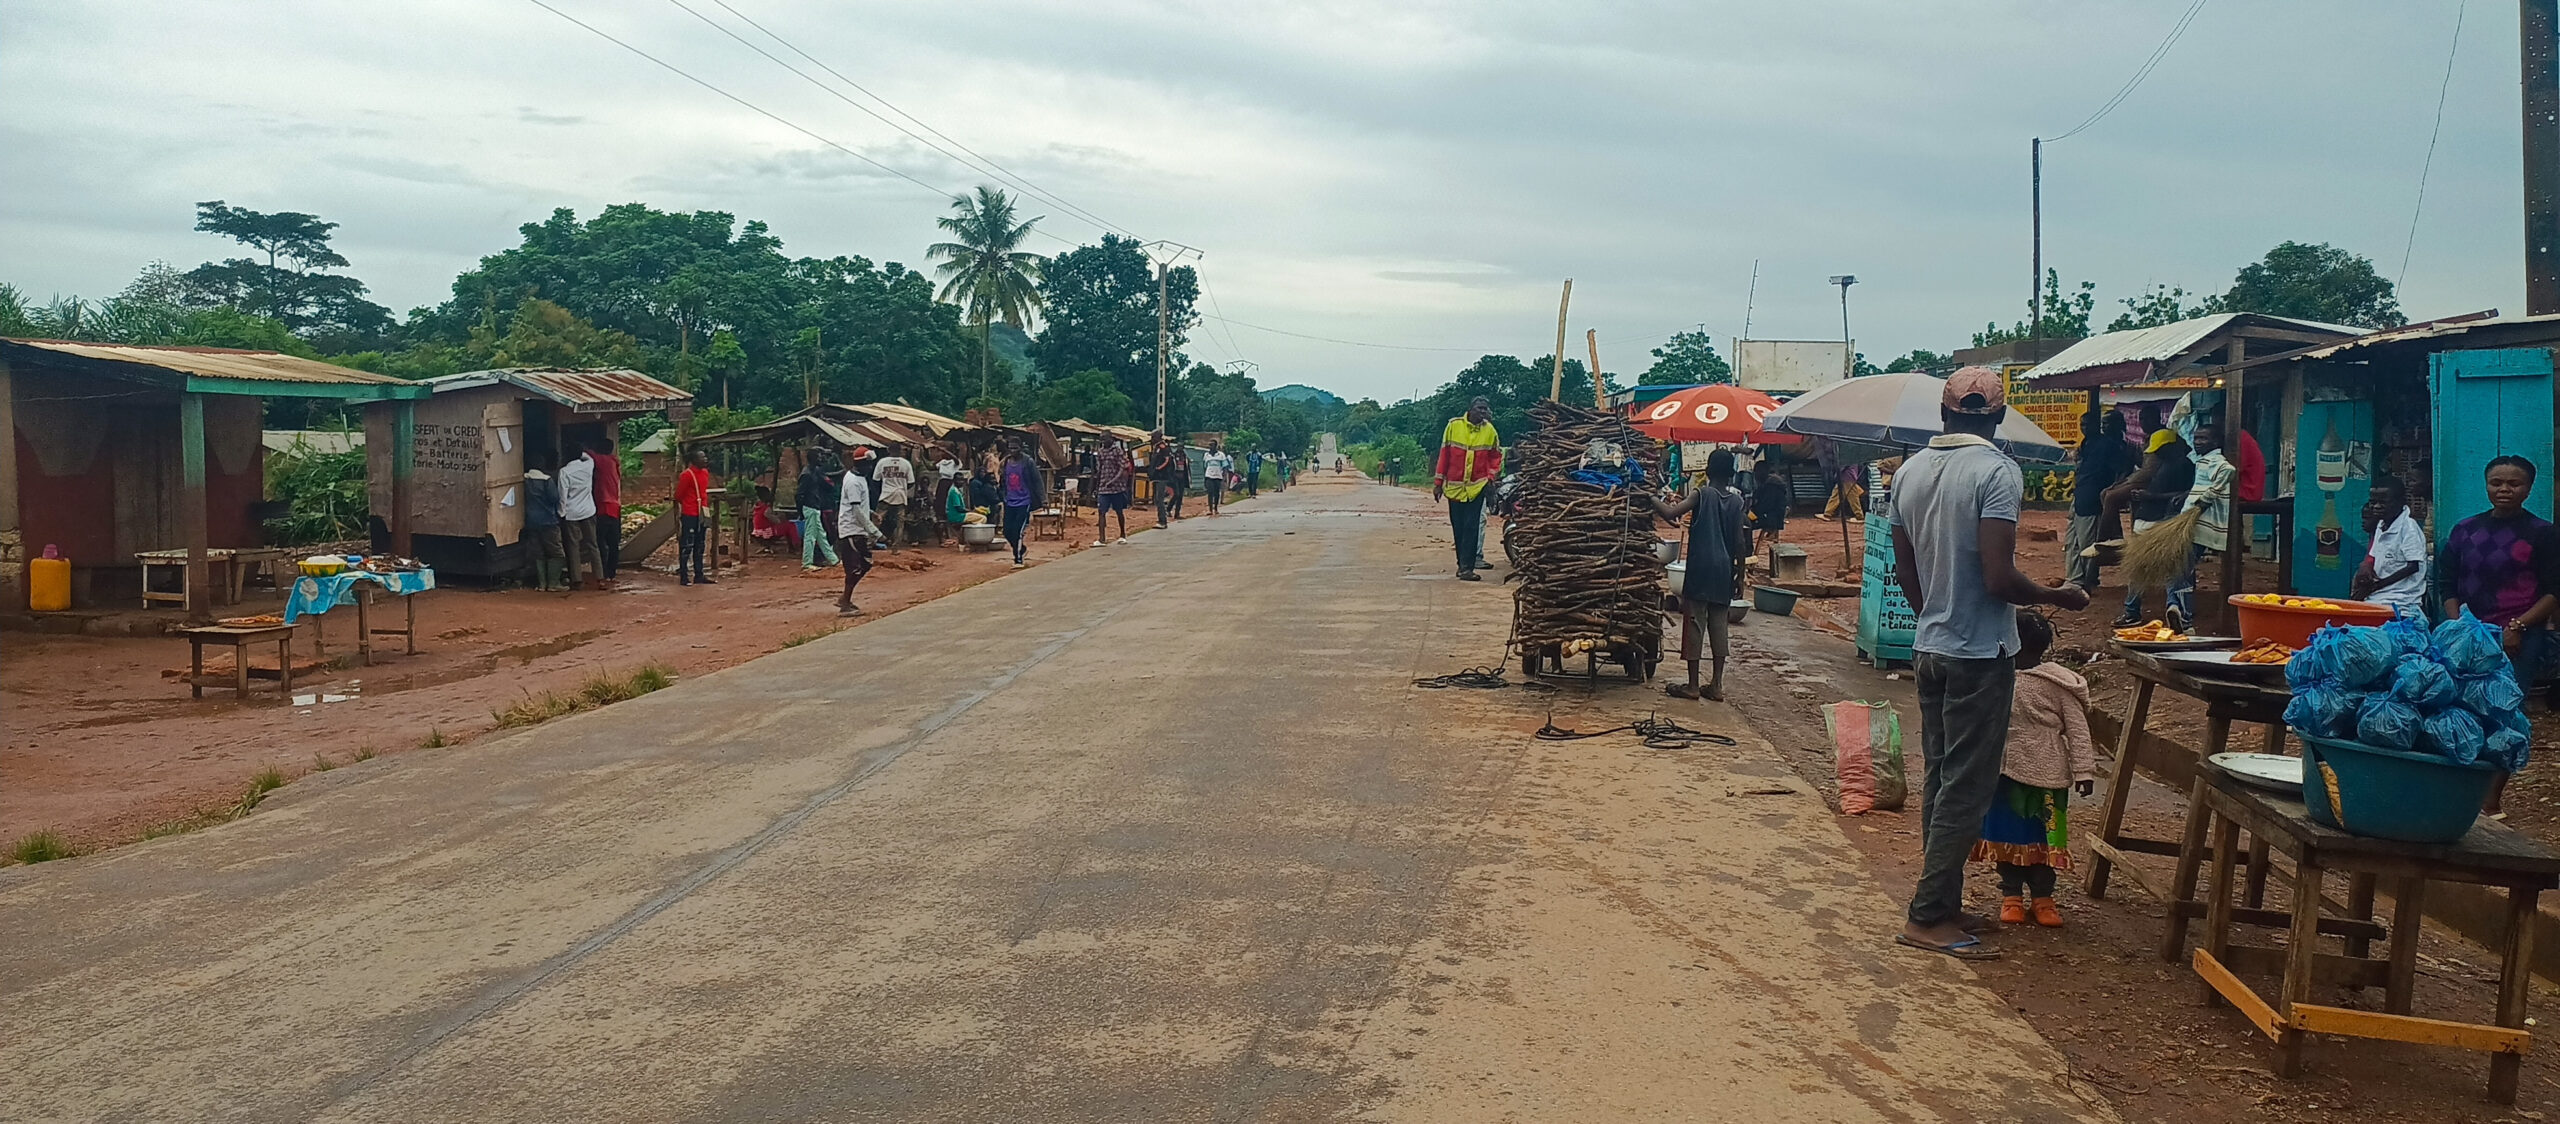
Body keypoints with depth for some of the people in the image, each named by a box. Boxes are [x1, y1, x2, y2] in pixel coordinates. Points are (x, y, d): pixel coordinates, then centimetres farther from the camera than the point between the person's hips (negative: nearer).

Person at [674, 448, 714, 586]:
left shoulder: (705, 473, 9)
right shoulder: (686, 475, -13)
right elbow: (678, 496, -10)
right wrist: (677, 516, -9)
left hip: (702, 515, 8)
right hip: (689, 516, -8)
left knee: (699, 547, 12)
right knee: (686, 546, -3)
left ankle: (699, 575, 19)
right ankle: (683, 577, 1)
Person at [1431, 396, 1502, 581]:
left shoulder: (1489, 430, -1)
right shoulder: (1454, 425, -3)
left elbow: (1495, 455, 10)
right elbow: (1444, 453, 2)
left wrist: (1491, 476, -5)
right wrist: (1438, 482, 2)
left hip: (1477, 486, -1)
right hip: (1454, 486, 1)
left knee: (1471, 527, -9)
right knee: (1458, 527, 8)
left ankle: (1466, 567, -10)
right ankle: (1464, 564, 20)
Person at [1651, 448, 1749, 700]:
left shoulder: (1702, 494, -6)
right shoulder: (1736, 501, 5)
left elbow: (1671, 513, -20)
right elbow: (1740, 542, 4)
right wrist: (1739, 575, 10)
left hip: (1700, 568, -4)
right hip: (1724, 570, 4)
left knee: (1695, 624, -1)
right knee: (1719, 625, 8)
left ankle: (1692, 686, 1)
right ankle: (1717, 685, 10)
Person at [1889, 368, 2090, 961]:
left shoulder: (1910, 471, 5)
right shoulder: (1997, 471, -16)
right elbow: (1999, 578, -22)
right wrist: (2056, 596, -4)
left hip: (1929, 647, 7)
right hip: (1980, 652, -7)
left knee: (1939, 780, 15)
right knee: (1966, 788, -1)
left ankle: (1944, 905, 23)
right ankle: (1927, 916, 2)